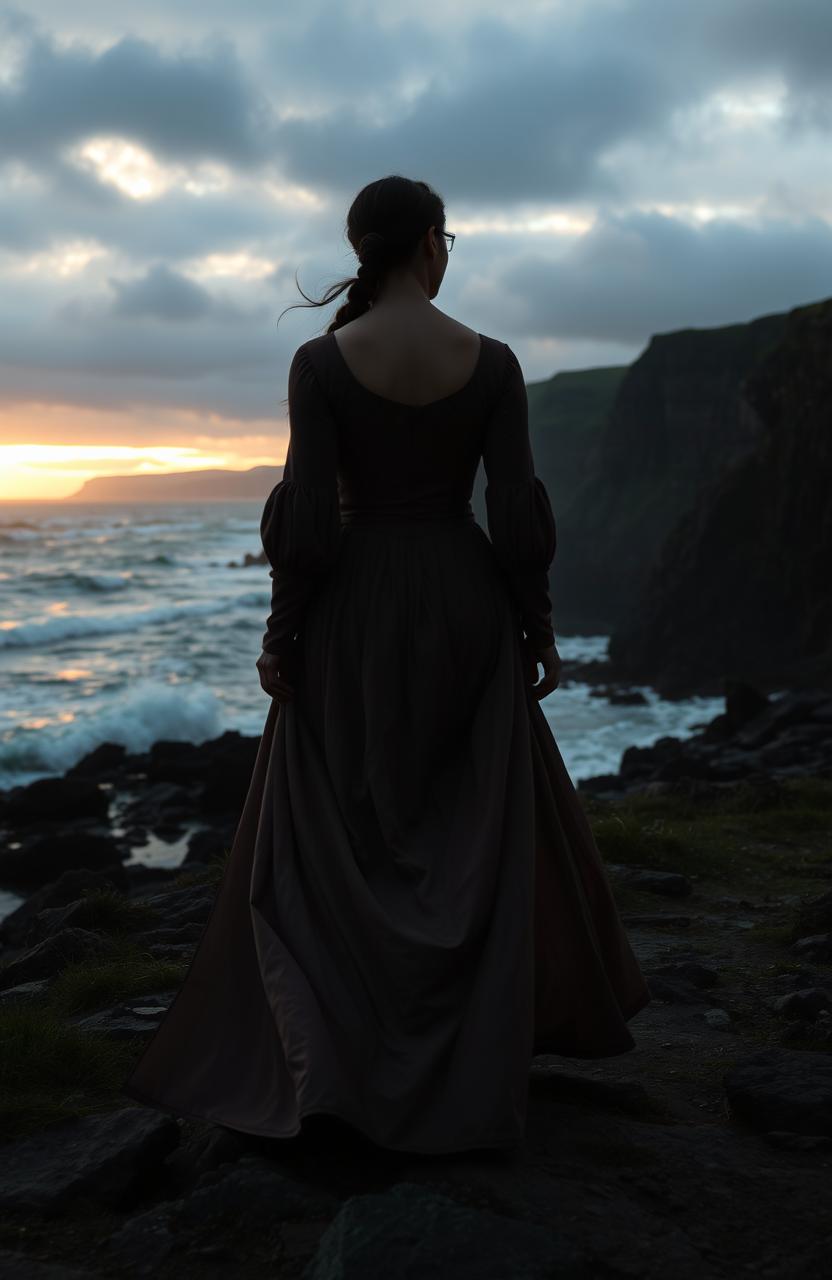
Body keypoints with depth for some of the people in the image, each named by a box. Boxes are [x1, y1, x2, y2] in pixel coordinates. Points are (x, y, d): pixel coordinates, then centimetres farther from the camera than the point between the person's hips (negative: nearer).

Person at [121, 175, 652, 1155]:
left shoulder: (321, 360, -8)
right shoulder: (492, 361, -5)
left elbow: (307, 515, -10)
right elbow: (519, 516, -5)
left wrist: (282, 634, -1)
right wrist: (537, 631, 5)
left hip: (355, 612, -1)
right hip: (463, 606, 1)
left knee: (331, 845, 9)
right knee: (484, 834, 13)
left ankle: (322, 1064, 8)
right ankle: (473, 1070, 20)